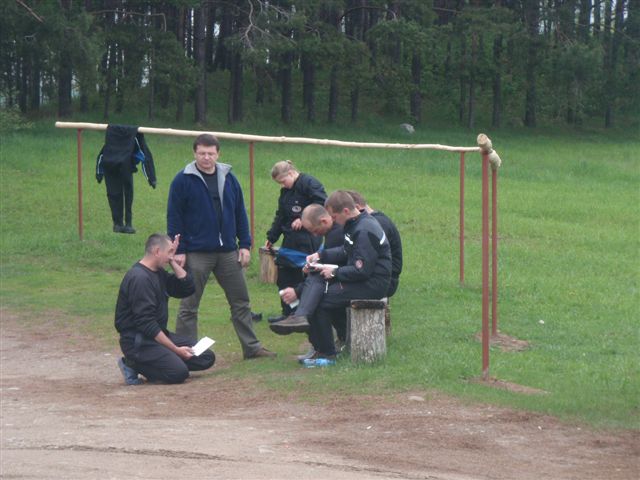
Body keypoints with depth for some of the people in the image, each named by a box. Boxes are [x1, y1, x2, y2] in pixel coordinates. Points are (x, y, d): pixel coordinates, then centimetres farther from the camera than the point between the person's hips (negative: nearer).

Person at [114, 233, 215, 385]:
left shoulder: (158, 273, 11)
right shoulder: (139, 278, -20)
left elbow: (187, 288, 10)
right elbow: (146, 324, -23)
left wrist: (173, 262, 2)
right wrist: (176, 349, -21)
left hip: (158, 334, 10)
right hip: (137, 341, -10)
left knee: (207, 357, 1)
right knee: (179, 372, -28)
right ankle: (134, 365, -6)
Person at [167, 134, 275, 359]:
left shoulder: (228, 178, 8)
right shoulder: (183, 180, -6)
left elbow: (240, 213, 12)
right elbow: (174, 217, -7)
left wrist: (245, 244, 5)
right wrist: (178, 251, -12)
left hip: (228, 252, 5)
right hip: (196, 254, -5)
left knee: (241, 301, 10)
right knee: (189, 306, 2)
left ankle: (252, 347, 19)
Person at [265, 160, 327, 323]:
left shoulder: (309, 184, -11)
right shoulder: (285, 191, 17)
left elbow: (322, 204, -19)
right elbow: (280, 216, 24)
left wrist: (303, 218, -20)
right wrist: (271, 237, 24)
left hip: (308, 240, -9)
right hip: (291, 240, 9)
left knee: (305, 277, -5)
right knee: (284, 278, 10)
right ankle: (287, 313, 18)